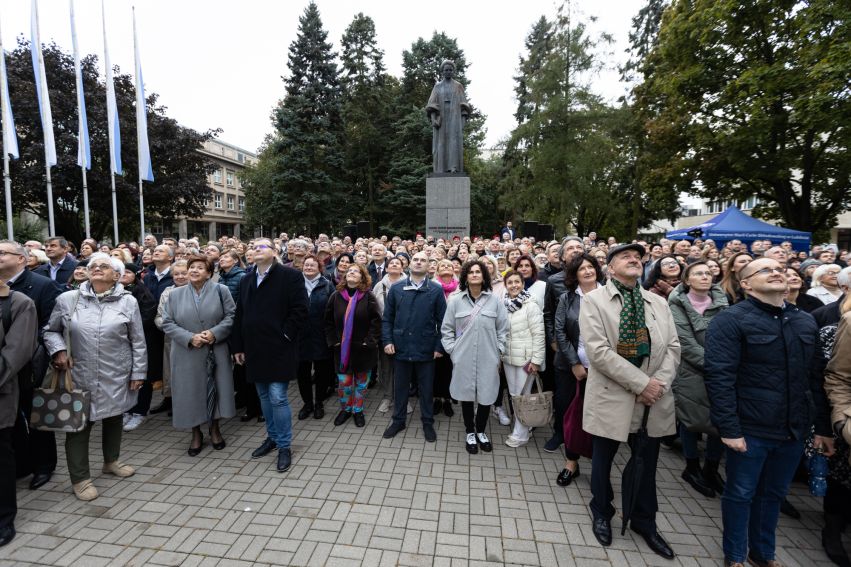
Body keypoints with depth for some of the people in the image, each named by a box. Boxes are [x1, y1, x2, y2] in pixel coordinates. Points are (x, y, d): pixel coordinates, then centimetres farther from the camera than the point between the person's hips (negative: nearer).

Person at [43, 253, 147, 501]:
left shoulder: (127, 301, -4)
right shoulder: (67, 299, -3)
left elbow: (138, 342, -1)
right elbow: (50, 331, 10)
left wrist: (138, 372, -2)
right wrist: (59, 350, -10)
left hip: (117, 376, 1)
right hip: (80, 375, 0)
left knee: (113, 419, 17)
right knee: (78, 425, 7)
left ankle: (111, 461, 39)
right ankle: (80, 478, 24)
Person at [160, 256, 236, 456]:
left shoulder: (221, 290, -1)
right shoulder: (175, 294, 4)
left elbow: (231, 316, -3)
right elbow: (167, 323, 0)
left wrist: (214, 333, -17)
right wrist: (189, 337, -14)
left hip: (216, 353, -1)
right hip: (187, 355, 1)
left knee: (215, 390, 7)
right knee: (191, 391, 7)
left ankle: (215, 429, 27)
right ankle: (196, 433, 26)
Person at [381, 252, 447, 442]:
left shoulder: (436, 290, -2)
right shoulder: (396, 289, 3)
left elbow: (442, 321, -2)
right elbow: (387, 318, 5)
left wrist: (439, 346, -6)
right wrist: (387, 341, -5)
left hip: (426, 348, -1)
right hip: (401, 347, 2)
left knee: (426, 388, 12)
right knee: (400, 387, 15)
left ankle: (428, 422, 31)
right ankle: (398, 420, 34)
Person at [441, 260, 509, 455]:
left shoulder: (495, 301, -2)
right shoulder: (455, 301, -2)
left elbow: (503, 329, 5)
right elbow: (446, 329, 5)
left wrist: (498, 352, 3)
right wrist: (452, 350, 0)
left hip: (488, 359, 1)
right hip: (464, 358, 0)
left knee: (486, 395, 10)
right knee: (467, 396, 11)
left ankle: (481, 432, 35)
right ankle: (470, 433, 32)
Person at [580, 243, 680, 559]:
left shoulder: (658, 303, 8)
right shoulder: (594, 301, -8)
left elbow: (672, 347, 4)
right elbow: (598, 351, -17)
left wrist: (659, 383, -11)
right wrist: (641, 383, -18)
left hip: (653, 399, 4)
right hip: (612, 395, -4)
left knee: (647, 462, 18)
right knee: (603, 459, 15)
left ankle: (643, 520, 41)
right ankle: (602, 513, 40)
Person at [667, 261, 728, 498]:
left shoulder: (720, 302, 8)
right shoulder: (678, 304, -7)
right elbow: (686, 343, -13)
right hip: (691, 372, -4)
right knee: (692, 419, 6)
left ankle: (711, 468, 27)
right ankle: (692, 468, 26)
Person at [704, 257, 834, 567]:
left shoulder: (806, 321, 8)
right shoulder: (730, 320, -13)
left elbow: (816, 378, 12)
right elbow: (719, 377, -18)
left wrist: (823, 426, 10)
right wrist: (728, 428, -20)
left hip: (794, 430, 6)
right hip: (750, 429, -6)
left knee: (774, 494, 20)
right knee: (741, 494, 10)